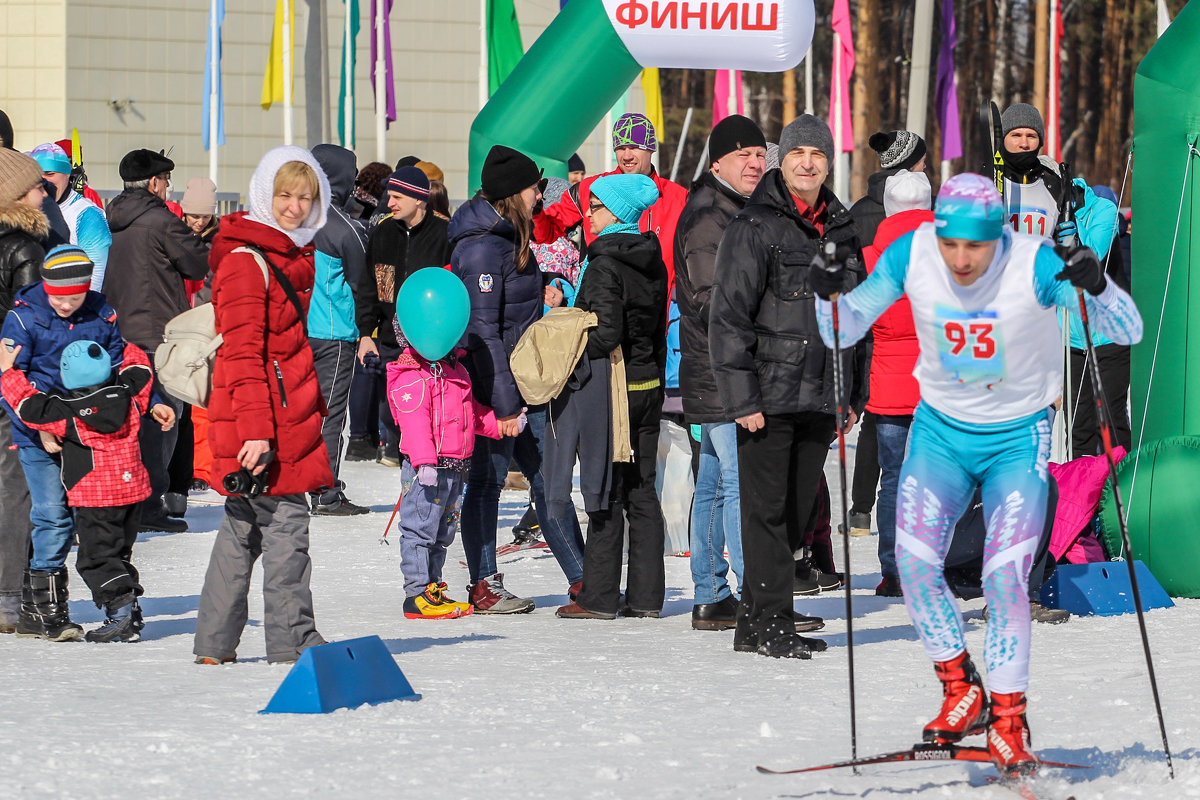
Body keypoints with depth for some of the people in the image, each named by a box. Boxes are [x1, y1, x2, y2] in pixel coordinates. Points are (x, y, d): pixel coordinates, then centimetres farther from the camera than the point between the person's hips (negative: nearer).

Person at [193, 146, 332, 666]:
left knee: (243, 526, 13)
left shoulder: (295, 255, 16)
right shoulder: (246, 261, -13)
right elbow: (242, 351, -18)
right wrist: (256, 427, -23)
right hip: (264, 415, -10)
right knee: (284, 525, -7)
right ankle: (292, 642, -2)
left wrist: (318, 407, 25)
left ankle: (215, 643, 18)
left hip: (291, 415, 10)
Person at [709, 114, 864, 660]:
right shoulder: (755, 226, -5)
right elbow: (728, 316, -9)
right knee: (767, 509, -5)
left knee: (795, 512, 8)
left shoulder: (840, 229, 14)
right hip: (769, 395, -6)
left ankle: (755, 620, 15)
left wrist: (852, 393, 18)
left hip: (821, 398, 6)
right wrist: (740, 396, -15)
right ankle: (771, 623, -4)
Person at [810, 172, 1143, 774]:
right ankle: (961, 692, 12)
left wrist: (1095, 286, -45)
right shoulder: (911, 256, -16)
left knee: (1004, 578, -13)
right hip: (941, 429, 3)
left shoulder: (1035, 263, -24)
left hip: (1018, 437, -3)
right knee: (913, 563, -9)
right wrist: (831, 295, -28)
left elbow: (1127, 333, -25)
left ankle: (1008, 720, 1)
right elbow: (845, 333, -6)